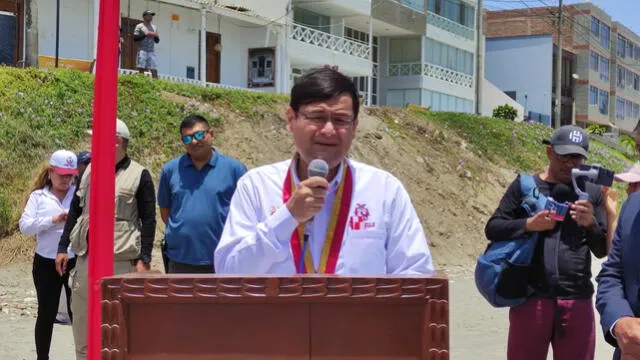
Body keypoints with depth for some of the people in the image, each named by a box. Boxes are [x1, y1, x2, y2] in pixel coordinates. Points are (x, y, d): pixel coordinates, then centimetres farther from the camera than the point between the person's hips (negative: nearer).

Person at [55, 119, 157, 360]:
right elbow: (75, 211, 18)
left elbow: (148, 220, -5)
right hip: (86, 257, 6)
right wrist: (62, 247, 13)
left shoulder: (139, 175, -3)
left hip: (121, 261, -6)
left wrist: (144, 259, -11)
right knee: (82, 322, 11)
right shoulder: (90, 170, 13)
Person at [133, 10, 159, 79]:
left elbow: (157, 41, 19)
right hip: (142, 51, -4)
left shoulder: (154, 27, 18)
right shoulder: (139, 26, 4)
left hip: (152, 52, 4)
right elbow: (135, 38, -6)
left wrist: (156, 36, -2)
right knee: (141, 70, -7)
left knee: (154, 71, -3)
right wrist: (145, 34, -13)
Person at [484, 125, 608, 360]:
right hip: (530, 297, -1)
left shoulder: (591, 193, 8)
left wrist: (591, 224, -13)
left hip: (577, 301, 1)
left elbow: (602, 250, 8)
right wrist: (528, 224, -16)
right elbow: (492, 229, 1)